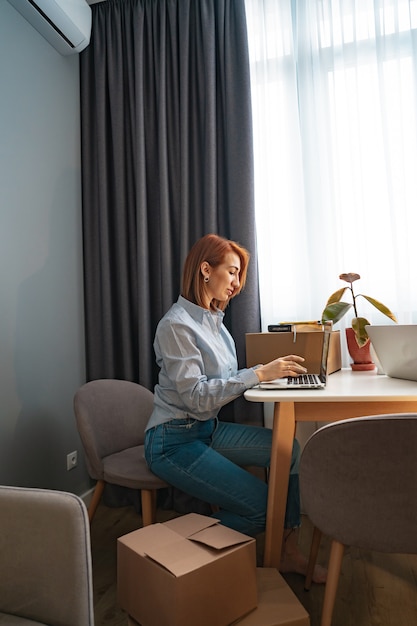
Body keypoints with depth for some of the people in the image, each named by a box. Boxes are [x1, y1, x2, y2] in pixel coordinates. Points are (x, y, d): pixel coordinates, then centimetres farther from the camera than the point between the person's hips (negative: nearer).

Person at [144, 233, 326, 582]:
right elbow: (197, 397, -23)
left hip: (208, 429, 8)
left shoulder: (213, 319, 7)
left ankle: (289, 552, 6)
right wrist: (259, 374, -26)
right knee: (261, 507, -12)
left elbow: (222, 381, 6)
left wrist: (272, 371, -6)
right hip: (174, 442, -8)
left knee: (289, 448, -8)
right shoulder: (176, 325, -18)